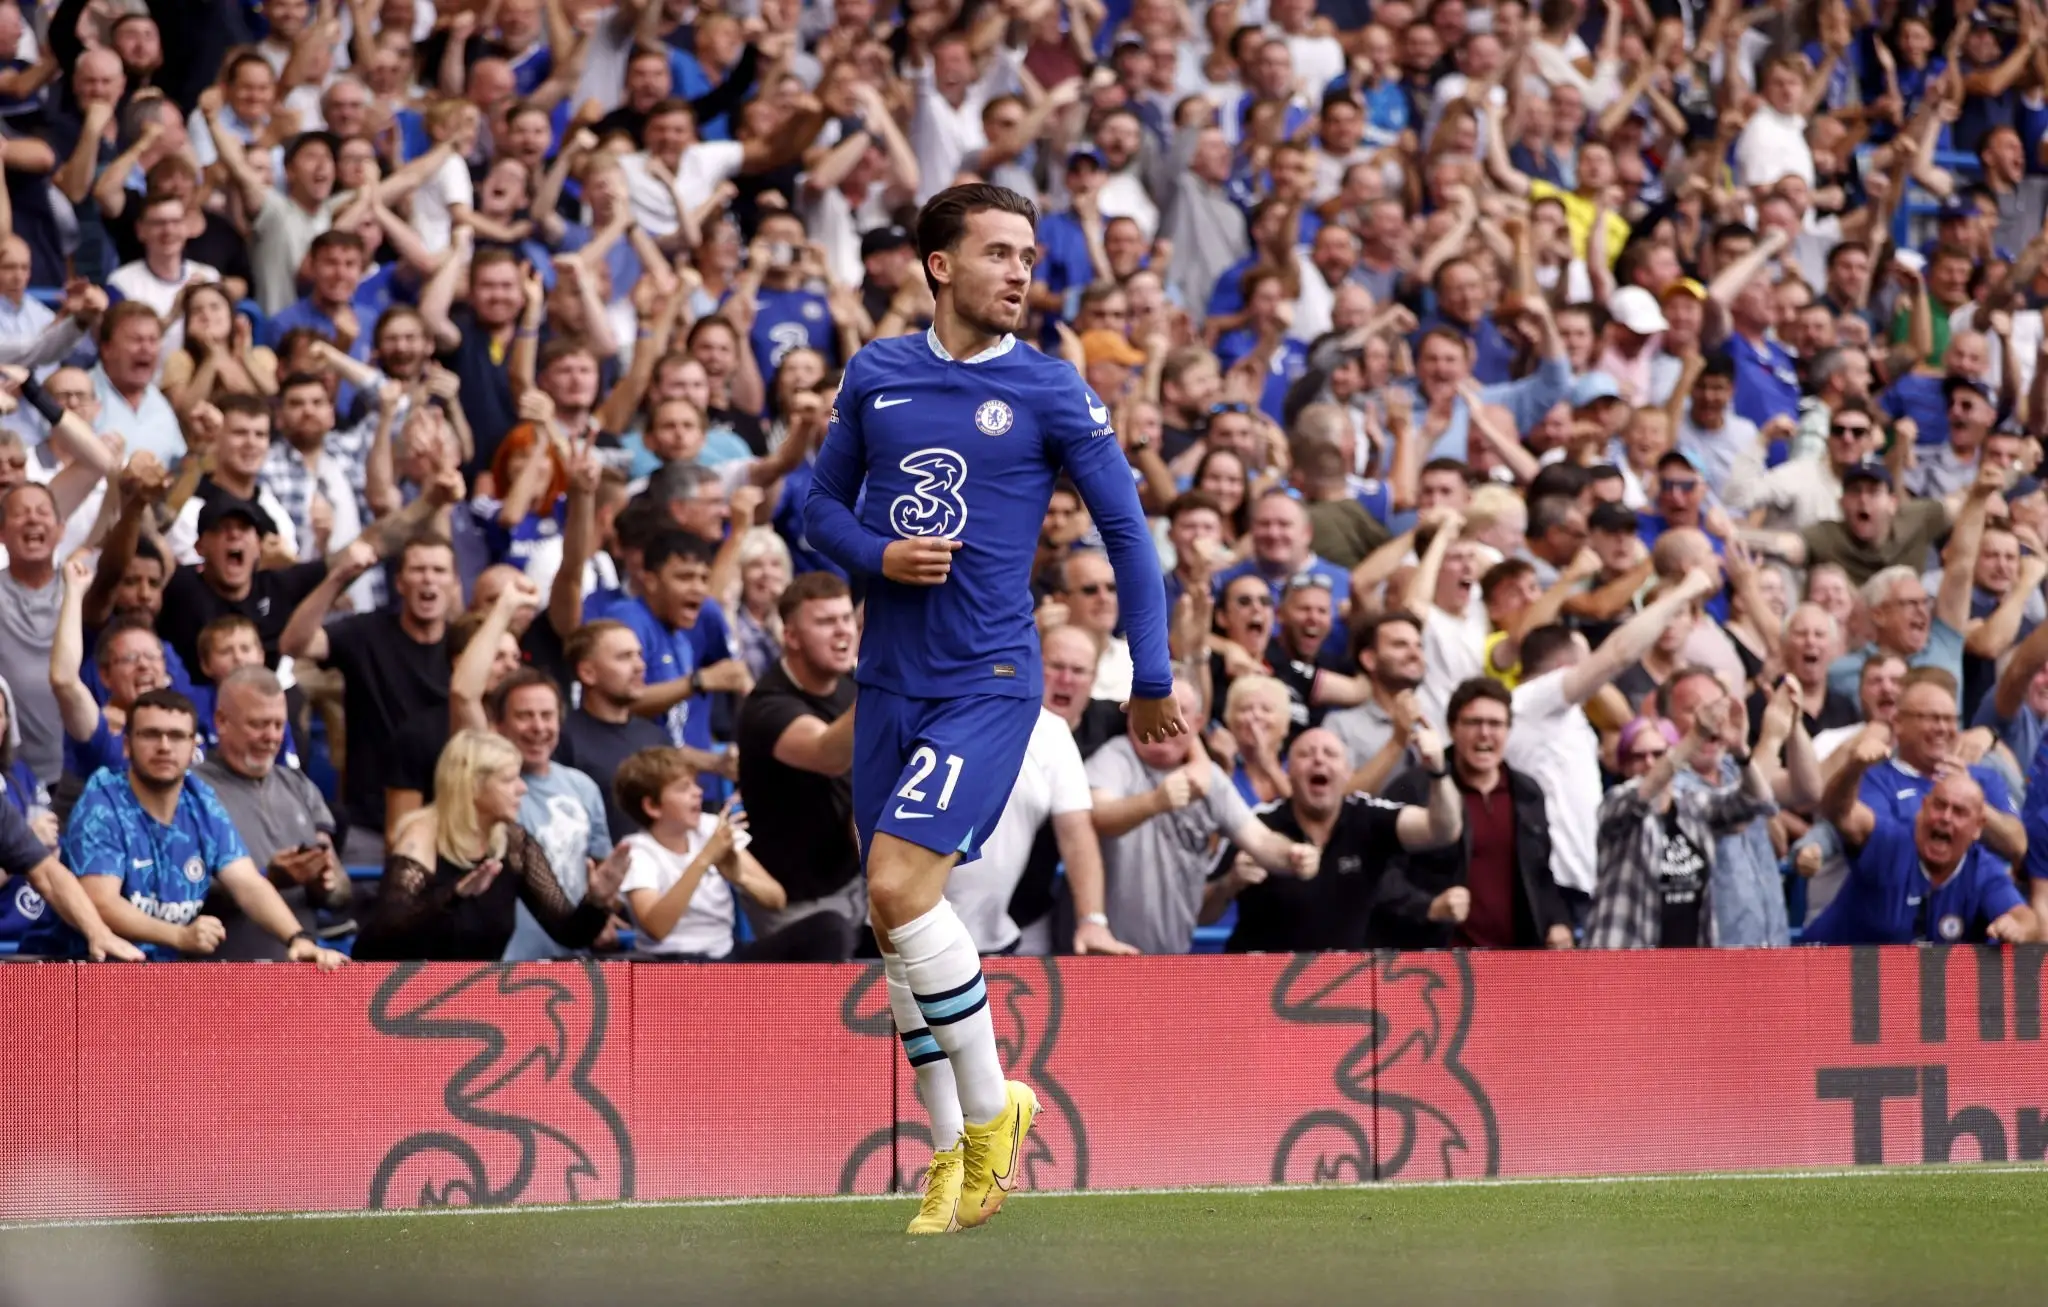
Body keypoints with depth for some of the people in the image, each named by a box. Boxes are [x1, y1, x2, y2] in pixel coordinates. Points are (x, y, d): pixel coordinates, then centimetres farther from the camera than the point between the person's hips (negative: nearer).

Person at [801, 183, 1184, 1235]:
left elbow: (1127, 530, 2)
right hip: (891, 682, 5)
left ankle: (991, 1104, -2)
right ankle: (956, 1152, 18)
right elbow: (823, 505, 16)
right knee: (893, 914, 6)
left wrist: (1152, 680, -1)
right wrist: (879, 555, -6)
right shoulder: (875, 375, 8)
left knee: (901, 884, -20)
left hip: (989, 680, -5)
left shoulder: (1050, 392, -2)